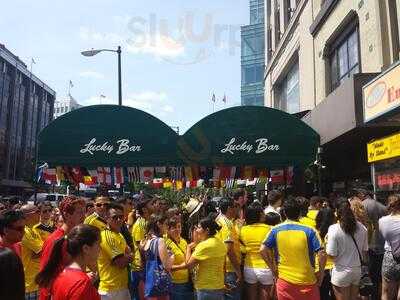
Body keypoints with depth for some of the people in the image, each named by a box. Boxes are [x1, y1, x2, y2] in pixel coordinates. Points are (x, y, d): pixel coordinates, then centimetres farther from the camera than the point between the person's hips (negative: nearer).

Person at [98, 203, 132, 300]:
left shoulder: (120, 235, 10)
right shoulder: (106, 235, -18)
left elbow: (129, 254, 15)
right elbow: (121, 262, -22)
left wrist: (126, 258, -7)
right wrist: (129, 257, -2)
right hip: (110, 289, -8)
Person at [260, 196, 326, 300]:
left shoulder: (276, 230, -4)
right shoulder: (309, 231, -8)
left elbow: (263, 250, -9)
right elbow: (322, 254, -13)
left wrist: (273, 268, 2)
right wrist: (321, 273, 1)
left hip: (284, 280, 1)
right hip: (307, 281, -1)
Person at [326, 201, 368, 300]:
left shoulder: (334, 229, -20)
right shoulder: (362, 228, -5)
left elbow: (332, 255, -17)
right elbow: (365, 251, 6)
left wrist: (327, 243, -1)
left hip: (341, 272, -4)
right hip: (357, 270, 5)